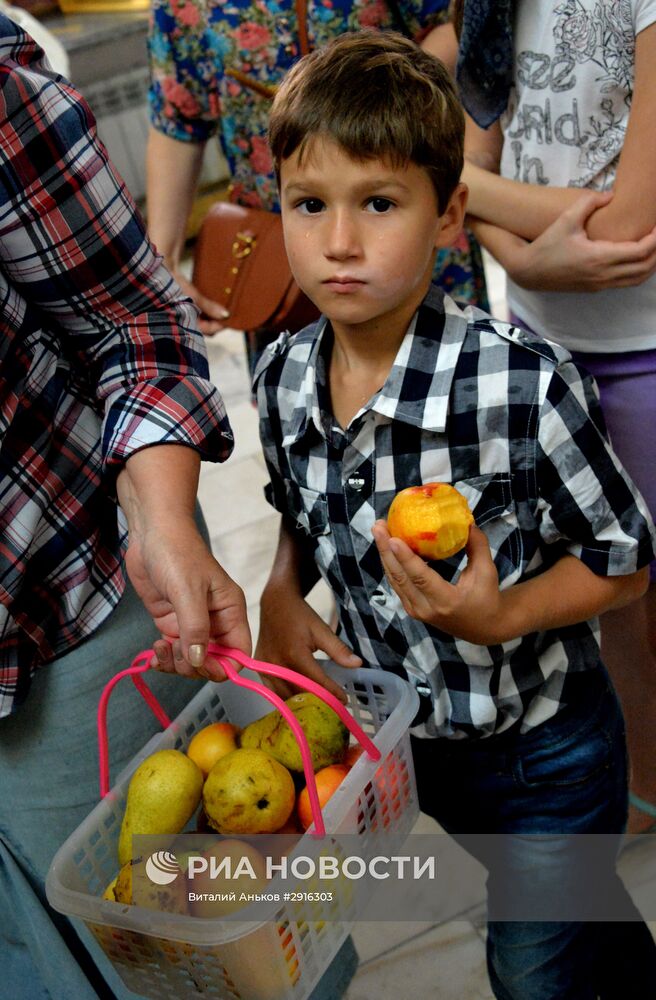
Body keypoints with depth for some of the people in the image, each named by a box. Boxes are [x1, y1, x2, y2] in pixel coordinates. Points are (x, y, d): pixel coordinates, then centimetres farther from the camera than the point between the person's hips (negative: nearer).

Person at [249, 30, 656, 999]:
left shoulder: (523, 383, -29)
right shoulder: (281, 378, -12)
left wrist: (501, 615, -30)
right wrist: (280, 597, -10)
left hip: (545, 747, -4)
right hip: (416, 735, 5)